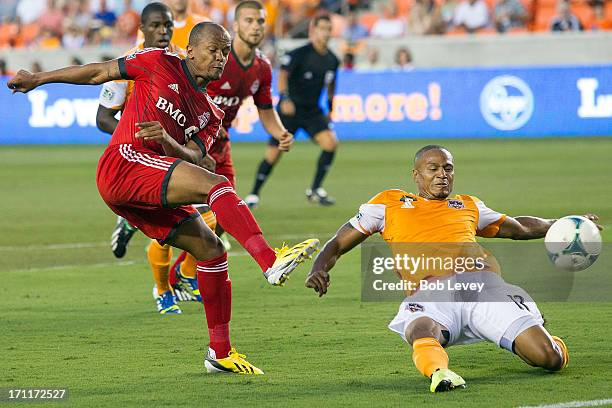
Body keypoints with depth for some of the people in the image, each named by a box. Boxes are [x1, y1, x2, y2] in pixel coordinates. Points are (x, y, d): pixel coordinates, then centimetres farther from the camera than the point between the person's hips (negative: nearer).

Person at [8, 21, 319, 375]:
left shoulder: (211, 114, 22)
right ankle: (271, 262, -43)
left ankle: (220, 352, 11)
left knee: (211, 250, 3)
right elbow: (99, 73, 15)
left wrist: (167, 140, -17)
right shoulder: (161, 64, 7)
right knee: (216, 184, -25)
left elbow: (194, 158, 5)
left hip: (151, 193, 8)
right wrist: (38, 79, 19)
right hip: (124, 162, -8)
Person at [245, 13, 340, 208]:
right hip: (290, 109, -5)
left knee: (330, 142, -17)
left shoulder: (332, 60, 5)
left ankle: (315, 190, -4)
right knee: (273, 154, -5)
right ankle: (254, 195, 12)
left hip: (313, 112, 5)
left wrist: (330, 109, 23)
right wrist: (284, 98, -38)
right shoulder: (299, 54, -14)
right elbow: (283, 74, -24)